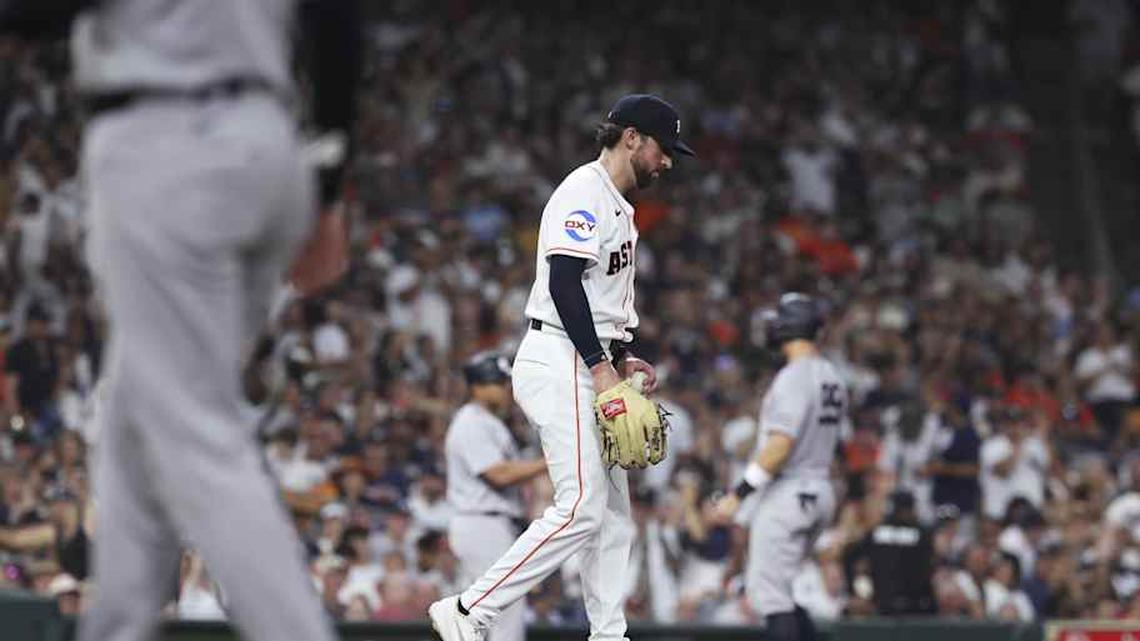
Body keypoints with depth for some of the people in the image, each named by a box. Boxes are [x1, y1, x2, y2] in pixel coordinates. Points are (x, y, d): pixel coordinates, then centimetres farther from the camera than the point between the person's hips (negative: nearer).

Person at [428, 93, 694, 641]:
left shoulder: (617, 205, 22)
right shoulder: (584, 193, -11)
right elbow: (564, 282, -21)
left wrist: (621, 359, 17)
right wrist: (600, 366, -24)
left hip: (589, 368, 11)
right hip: (560, 366, -11)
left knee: (613, 511, 8)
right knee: (581, 508, -16)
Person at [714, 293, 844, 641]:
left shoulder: (794, 377, -16)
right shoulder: (832, 377, 14)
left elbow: (781, 445, -23)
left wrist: (739, 493, -21)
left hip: (786, 493, -10)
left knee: (769, 593, -7)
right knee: (763, 586, 17)